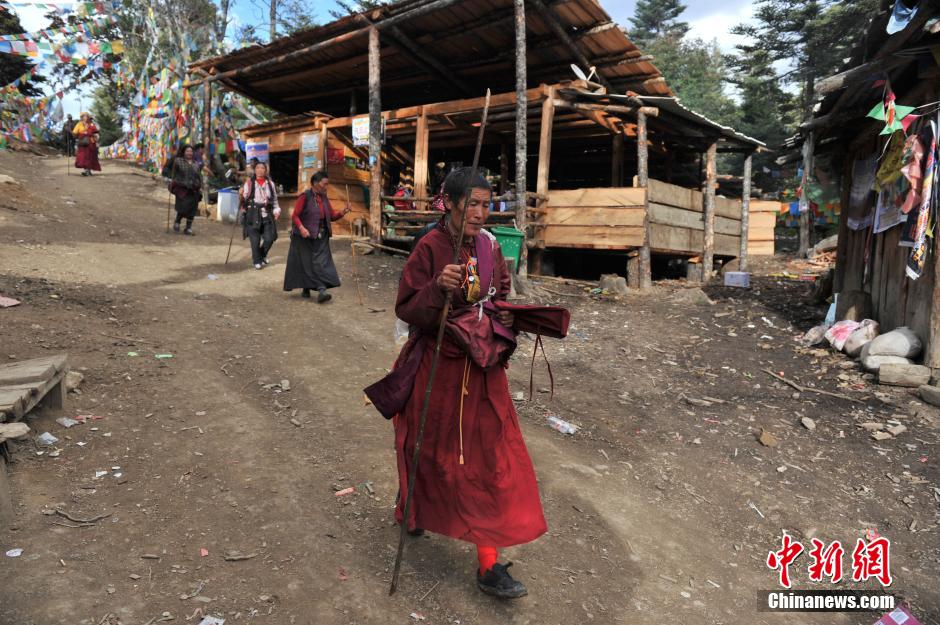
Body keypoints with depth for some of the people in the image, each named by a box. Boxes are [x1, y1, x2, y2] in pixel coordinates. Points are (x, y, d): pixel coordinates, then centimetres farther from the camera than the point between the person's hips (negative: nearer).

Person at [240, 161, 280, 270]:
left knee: (269, 238, 0)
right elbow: (244, 197, 3)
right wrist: (241, 195, -16)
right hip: (253, 214, -3)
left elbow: (274, 198, 14)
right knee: (255, 239, -1)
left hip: (267, 214, 3)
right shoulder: (249, 182, -1)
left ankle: (262, 255, 29)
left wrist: (276, 210, 3)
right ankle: (256, 261, 18)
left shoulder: (270, 183, 9)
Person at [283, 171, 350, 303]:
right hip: (305, 236, -4)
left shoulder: (324, 198, 8)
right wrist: (301, 228, -27)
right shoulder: (305, 197, -10)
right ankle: (305, 288, 20)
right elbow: (295, 216, -11)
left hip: (321, 237, 5)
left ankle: (321, 290, -10)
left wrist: (342, 212, -9)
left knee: (321, 262, -6)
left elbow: (332, 215, 9)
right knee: (305, 263, 4)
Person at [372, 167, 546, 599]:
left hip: (482, 368, 5)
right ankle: (410, 503, 49)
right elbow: (407, 310, -16)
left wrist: (503, 320, -3)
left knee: (489, 456, 5)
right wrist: (439, 288, -33)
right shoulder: (430, 248, -13)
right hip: (440, 365, -4)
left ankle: (489, 566, 16)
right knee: (430, 448, 14)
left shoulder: (489, 247, 2)